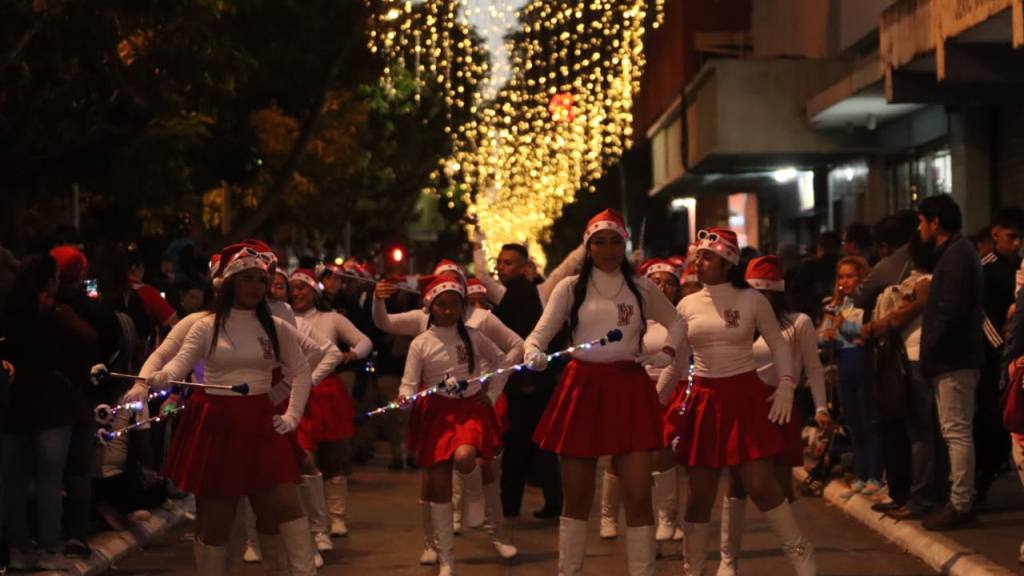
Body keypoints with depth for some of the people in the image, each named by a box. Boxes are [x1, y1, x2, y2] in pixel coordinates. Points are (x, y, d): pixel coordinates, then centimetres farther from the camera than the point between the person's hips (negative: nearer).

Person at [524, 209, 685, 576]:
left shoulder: (642, 290, 8)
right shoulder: (570, 288, 3)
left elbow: (677, 323, 24)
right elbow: (540, 332, -5)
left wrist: (667, 352, 5)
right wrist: (534, 353, -27)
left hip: (629, 390, 1)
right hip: (581, 388, -1)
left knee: (638, 495, -5)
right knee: (577, 496, 7)